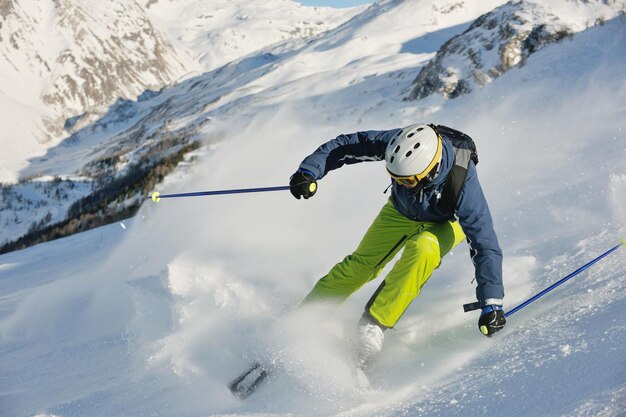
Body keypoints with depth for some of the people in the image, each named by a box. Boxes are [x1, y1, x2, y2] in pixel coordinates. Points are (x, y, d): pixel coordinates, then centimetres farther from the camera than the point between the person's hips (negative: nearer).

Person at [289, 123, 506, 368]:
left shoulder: (463, 183, -42)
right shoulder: (397, 144, -35)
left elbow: (485, 245, -40)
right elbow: (347, 145, -23)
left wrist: (491, 303, -44)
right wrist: (309, 171, -37)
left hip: (447, 222, -3)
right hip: (401, 211, 3)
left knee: (421, 249, -34)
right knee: (361, 264, -6)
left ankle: (373, 326, -26)